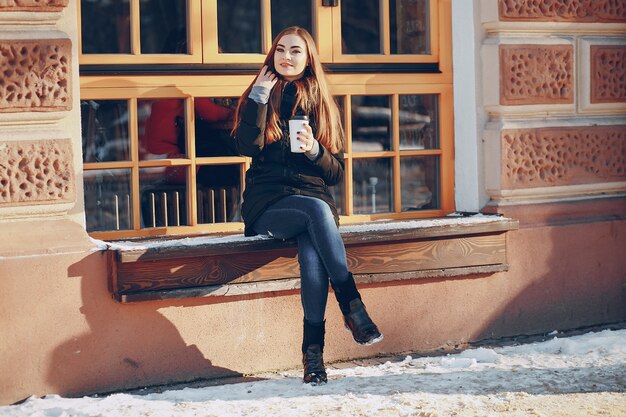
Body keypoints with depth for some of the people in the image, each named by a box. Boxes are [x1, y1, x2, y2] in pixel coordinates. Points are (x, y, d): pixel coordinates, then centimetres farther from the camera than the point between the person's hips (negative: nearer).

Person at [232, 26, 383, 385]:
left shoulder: (324, 107, 13)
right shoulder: (260, 99, 9)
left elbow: (337, 173, 10)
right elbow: (248, 146, -11)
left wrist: (315, 150, -9)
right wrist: (259, 95, -8)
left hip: (316, 201, 2)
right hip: (268, 204, -1)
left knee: (312, 253, -32)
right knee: (317, 210, -34)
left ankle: (314, 349, -30)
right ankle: (352, 307, -34)